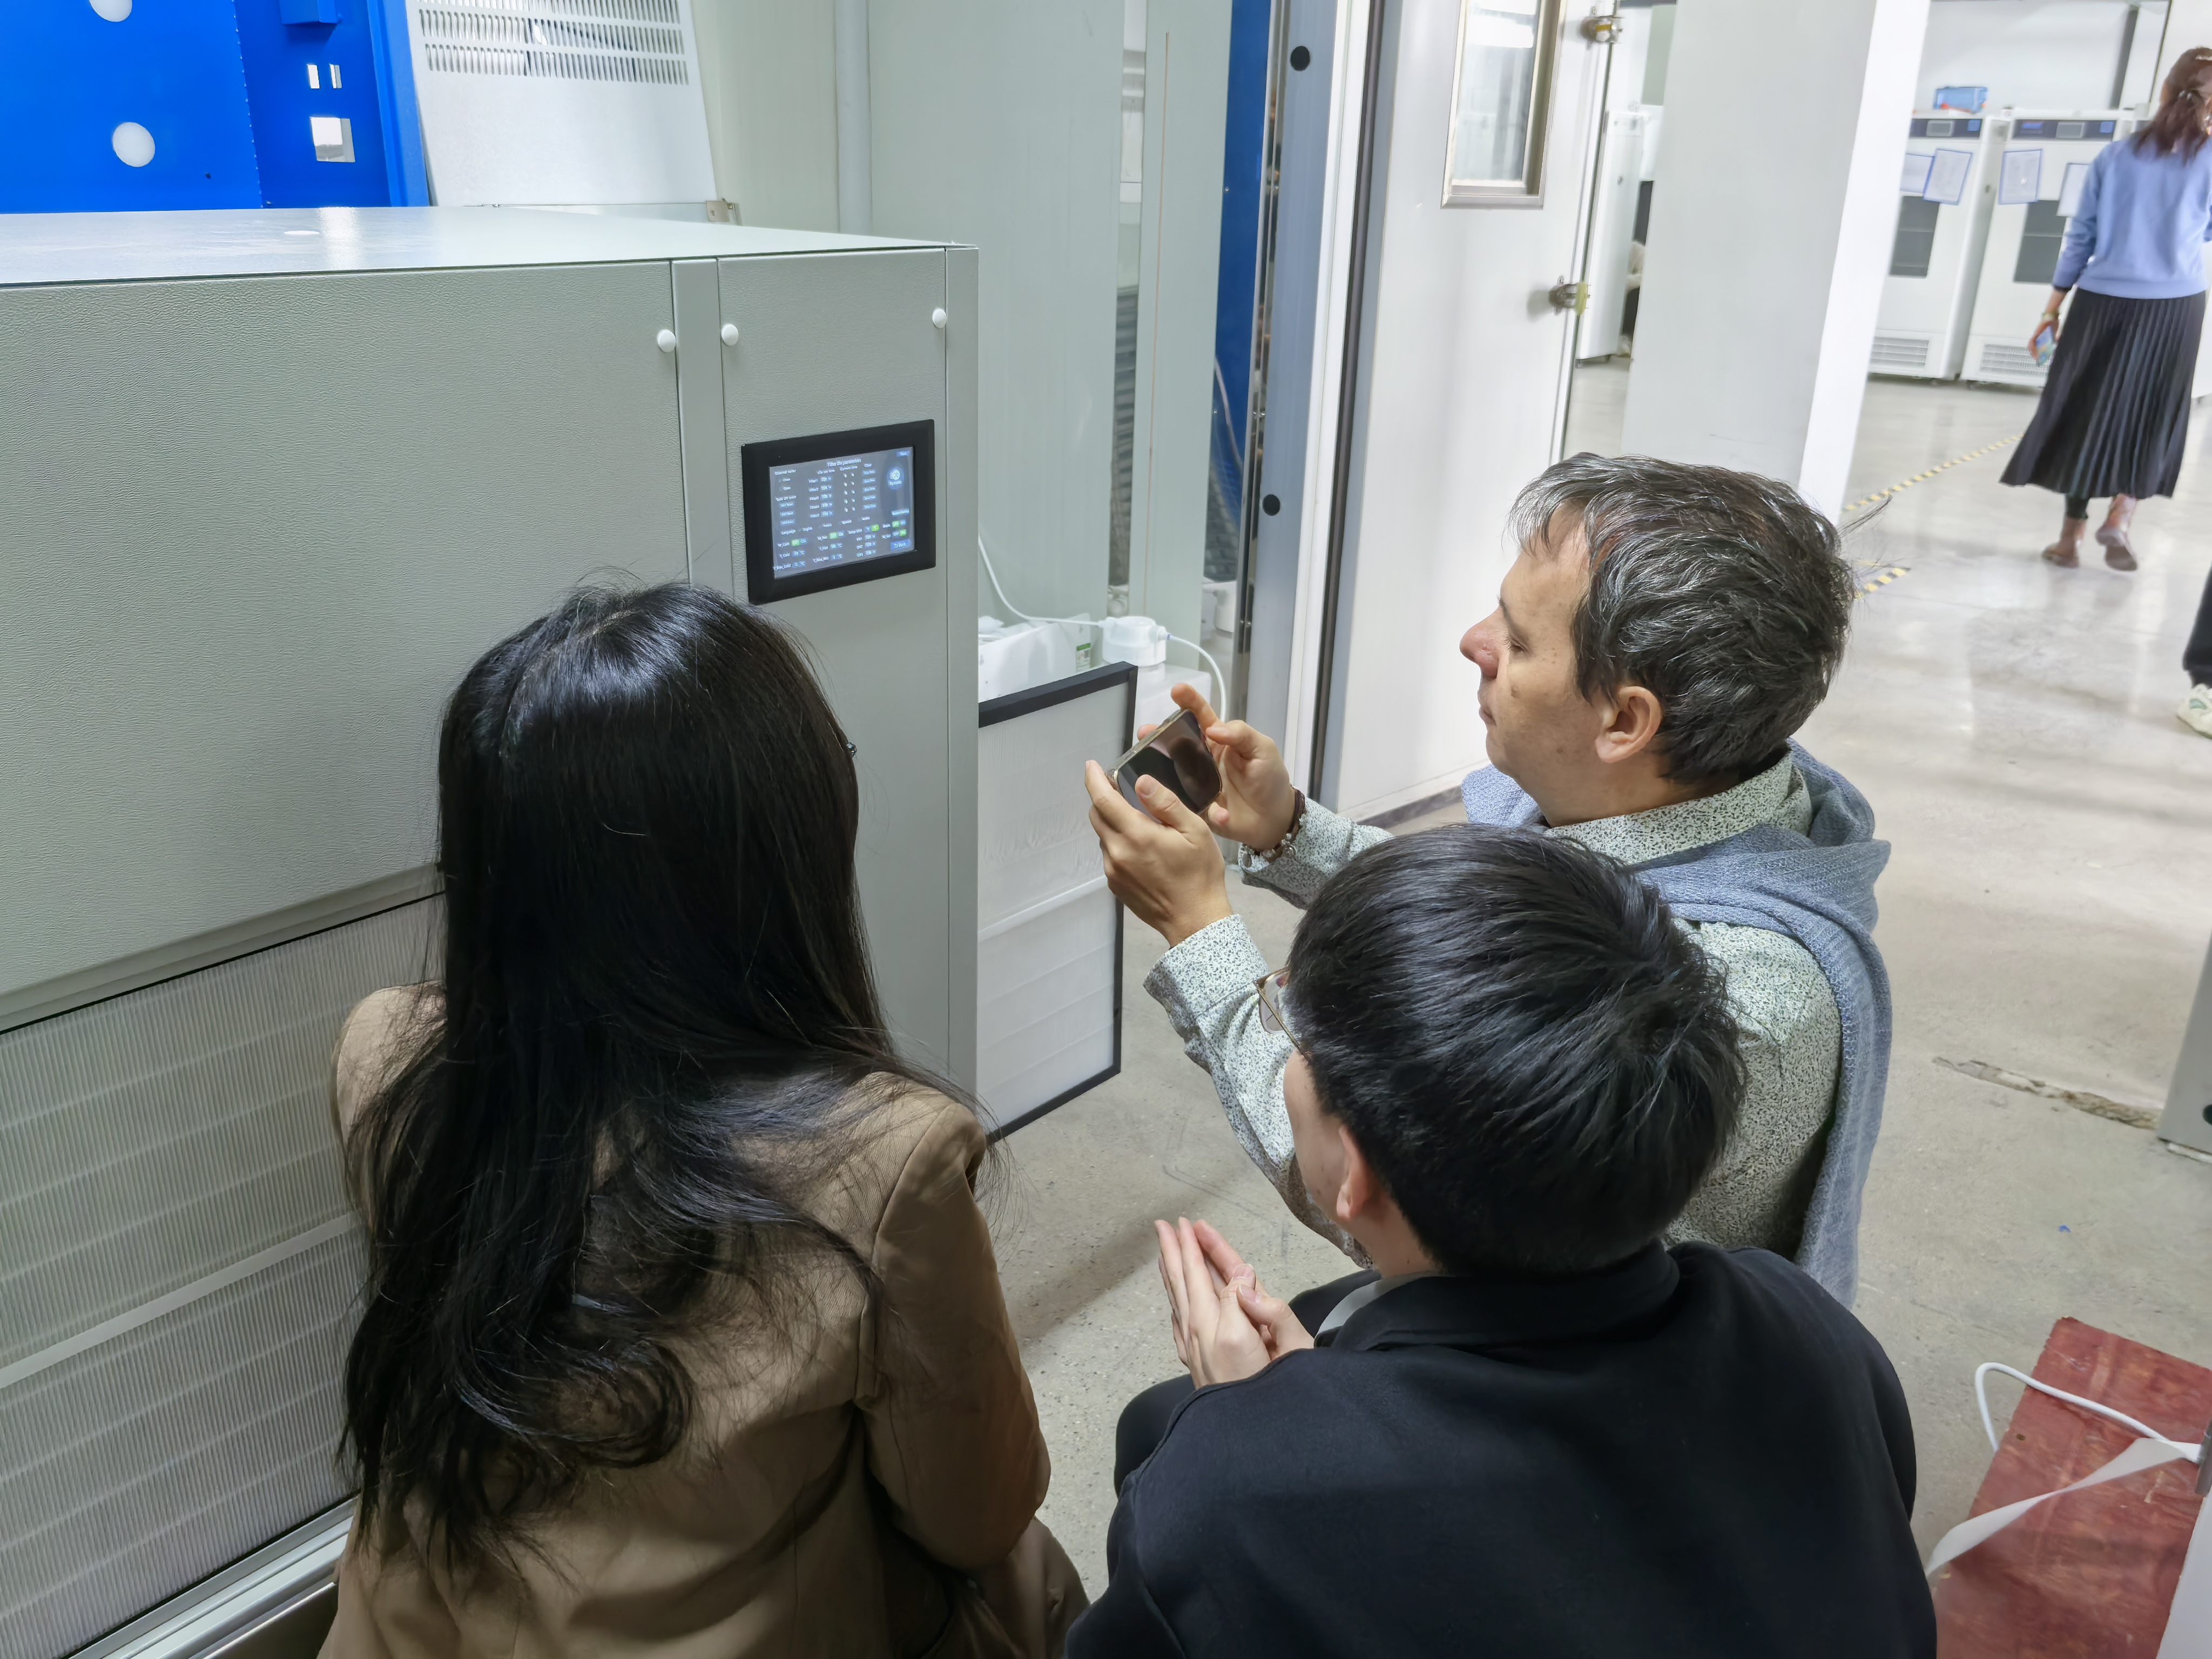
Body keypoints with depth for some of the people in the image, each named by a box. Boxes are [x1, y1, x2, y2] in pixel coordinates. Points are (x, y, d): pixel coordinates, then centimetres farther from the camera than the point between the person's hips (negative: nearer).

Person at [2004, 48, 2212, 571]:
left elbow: (2080, 237, 3)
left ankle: (2070, 535, 9)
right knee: (2152, 417, 12)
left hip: (2102, 302, 2)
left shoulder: (2115, 156, 2)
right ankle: (2121, 514, -6)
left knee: (2086, 412, 9)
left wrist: (2053, 307, 8)